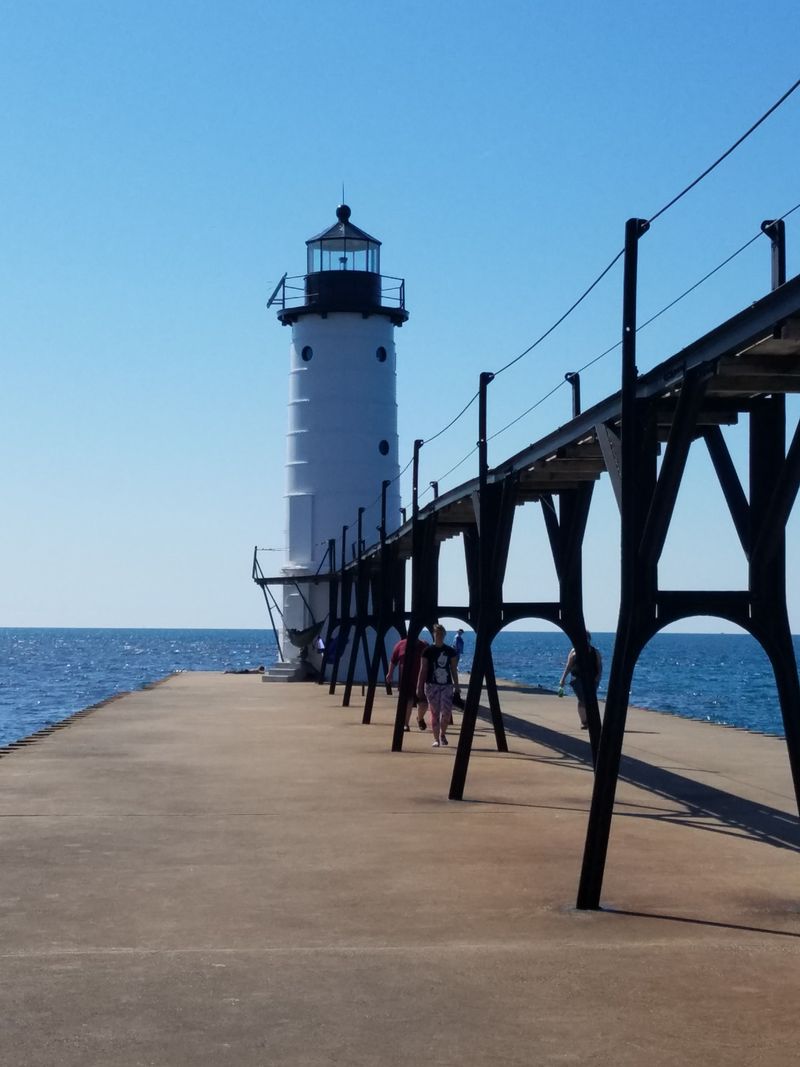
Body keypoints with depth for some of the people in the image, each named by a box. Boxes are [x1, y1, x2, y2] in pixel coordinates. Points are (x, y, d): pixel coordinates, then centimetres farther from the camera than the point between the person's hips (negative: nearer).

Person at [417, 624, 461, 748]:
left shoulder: (450, 651, 6)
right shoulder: (428, 651, -1)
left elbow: (453, 669, 11)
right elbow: (423, 670, 1)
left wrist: (457, 686, 9)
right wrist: (419, 687, -2)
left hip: (447, 685, 2)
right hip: (432, 685, -1)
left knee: (447, 712, -7)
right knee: (434, 713, -1)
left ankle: (443, 734, 18)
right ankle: (436, 739, 8)